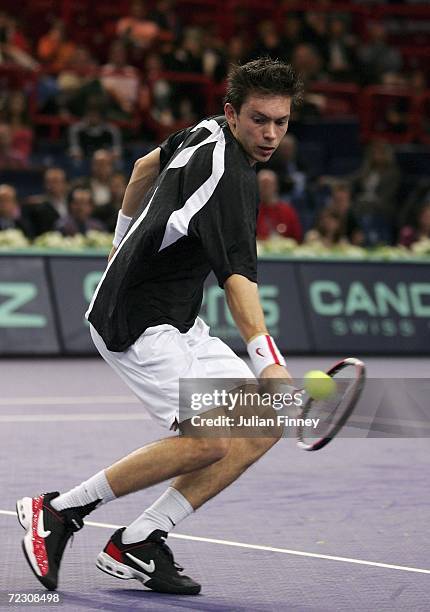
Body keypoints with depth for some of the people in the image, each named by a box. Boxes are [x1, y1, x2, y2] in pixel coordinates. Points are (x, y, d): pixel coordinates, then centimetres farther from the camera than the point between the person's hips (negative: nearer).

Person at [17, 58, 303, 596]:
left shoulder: (206, 133, 8)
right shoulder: (229, 175, -23)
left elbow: (145, 166, 25)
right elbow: (237, 275, -35)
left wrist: (123, 240, 34)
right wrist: (268, 360, -44)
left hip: (176, 322, 10)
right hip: (135, 318, -10)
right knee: (206, 440, -23)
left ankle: (135, 547, -2)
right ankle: (57, 512, -7)